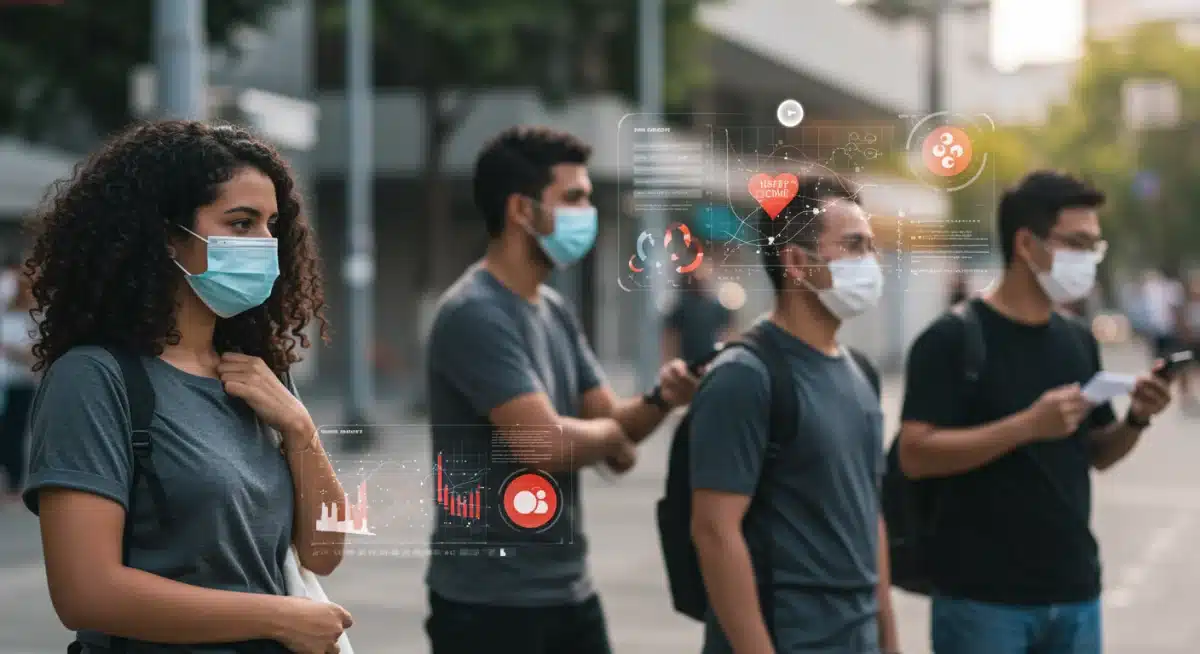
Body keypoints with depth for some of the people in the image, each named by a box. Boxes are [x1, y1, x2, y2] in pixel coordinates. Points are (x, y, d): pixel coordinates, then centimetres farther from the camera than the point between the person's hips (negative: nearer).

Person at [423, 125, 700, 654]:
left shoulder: (556, 311, 12)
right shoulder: (475, 315, -17)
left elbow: (609, 419, 13)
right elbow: (544, 441, -27)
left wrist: (659, 400, -9)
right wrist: (610, 433, -6)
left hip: (569, 592, 9)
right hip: (490, 603, -8)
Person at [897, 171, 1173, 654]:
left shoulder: (1078, 342, 10)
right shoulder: (952, 340, -10)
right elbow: (915, 455, -19)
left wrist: (1136, 420, -4)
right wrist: (1028, 425, -26)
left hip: (1074, 592, 6)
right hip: (982, 597, -6)